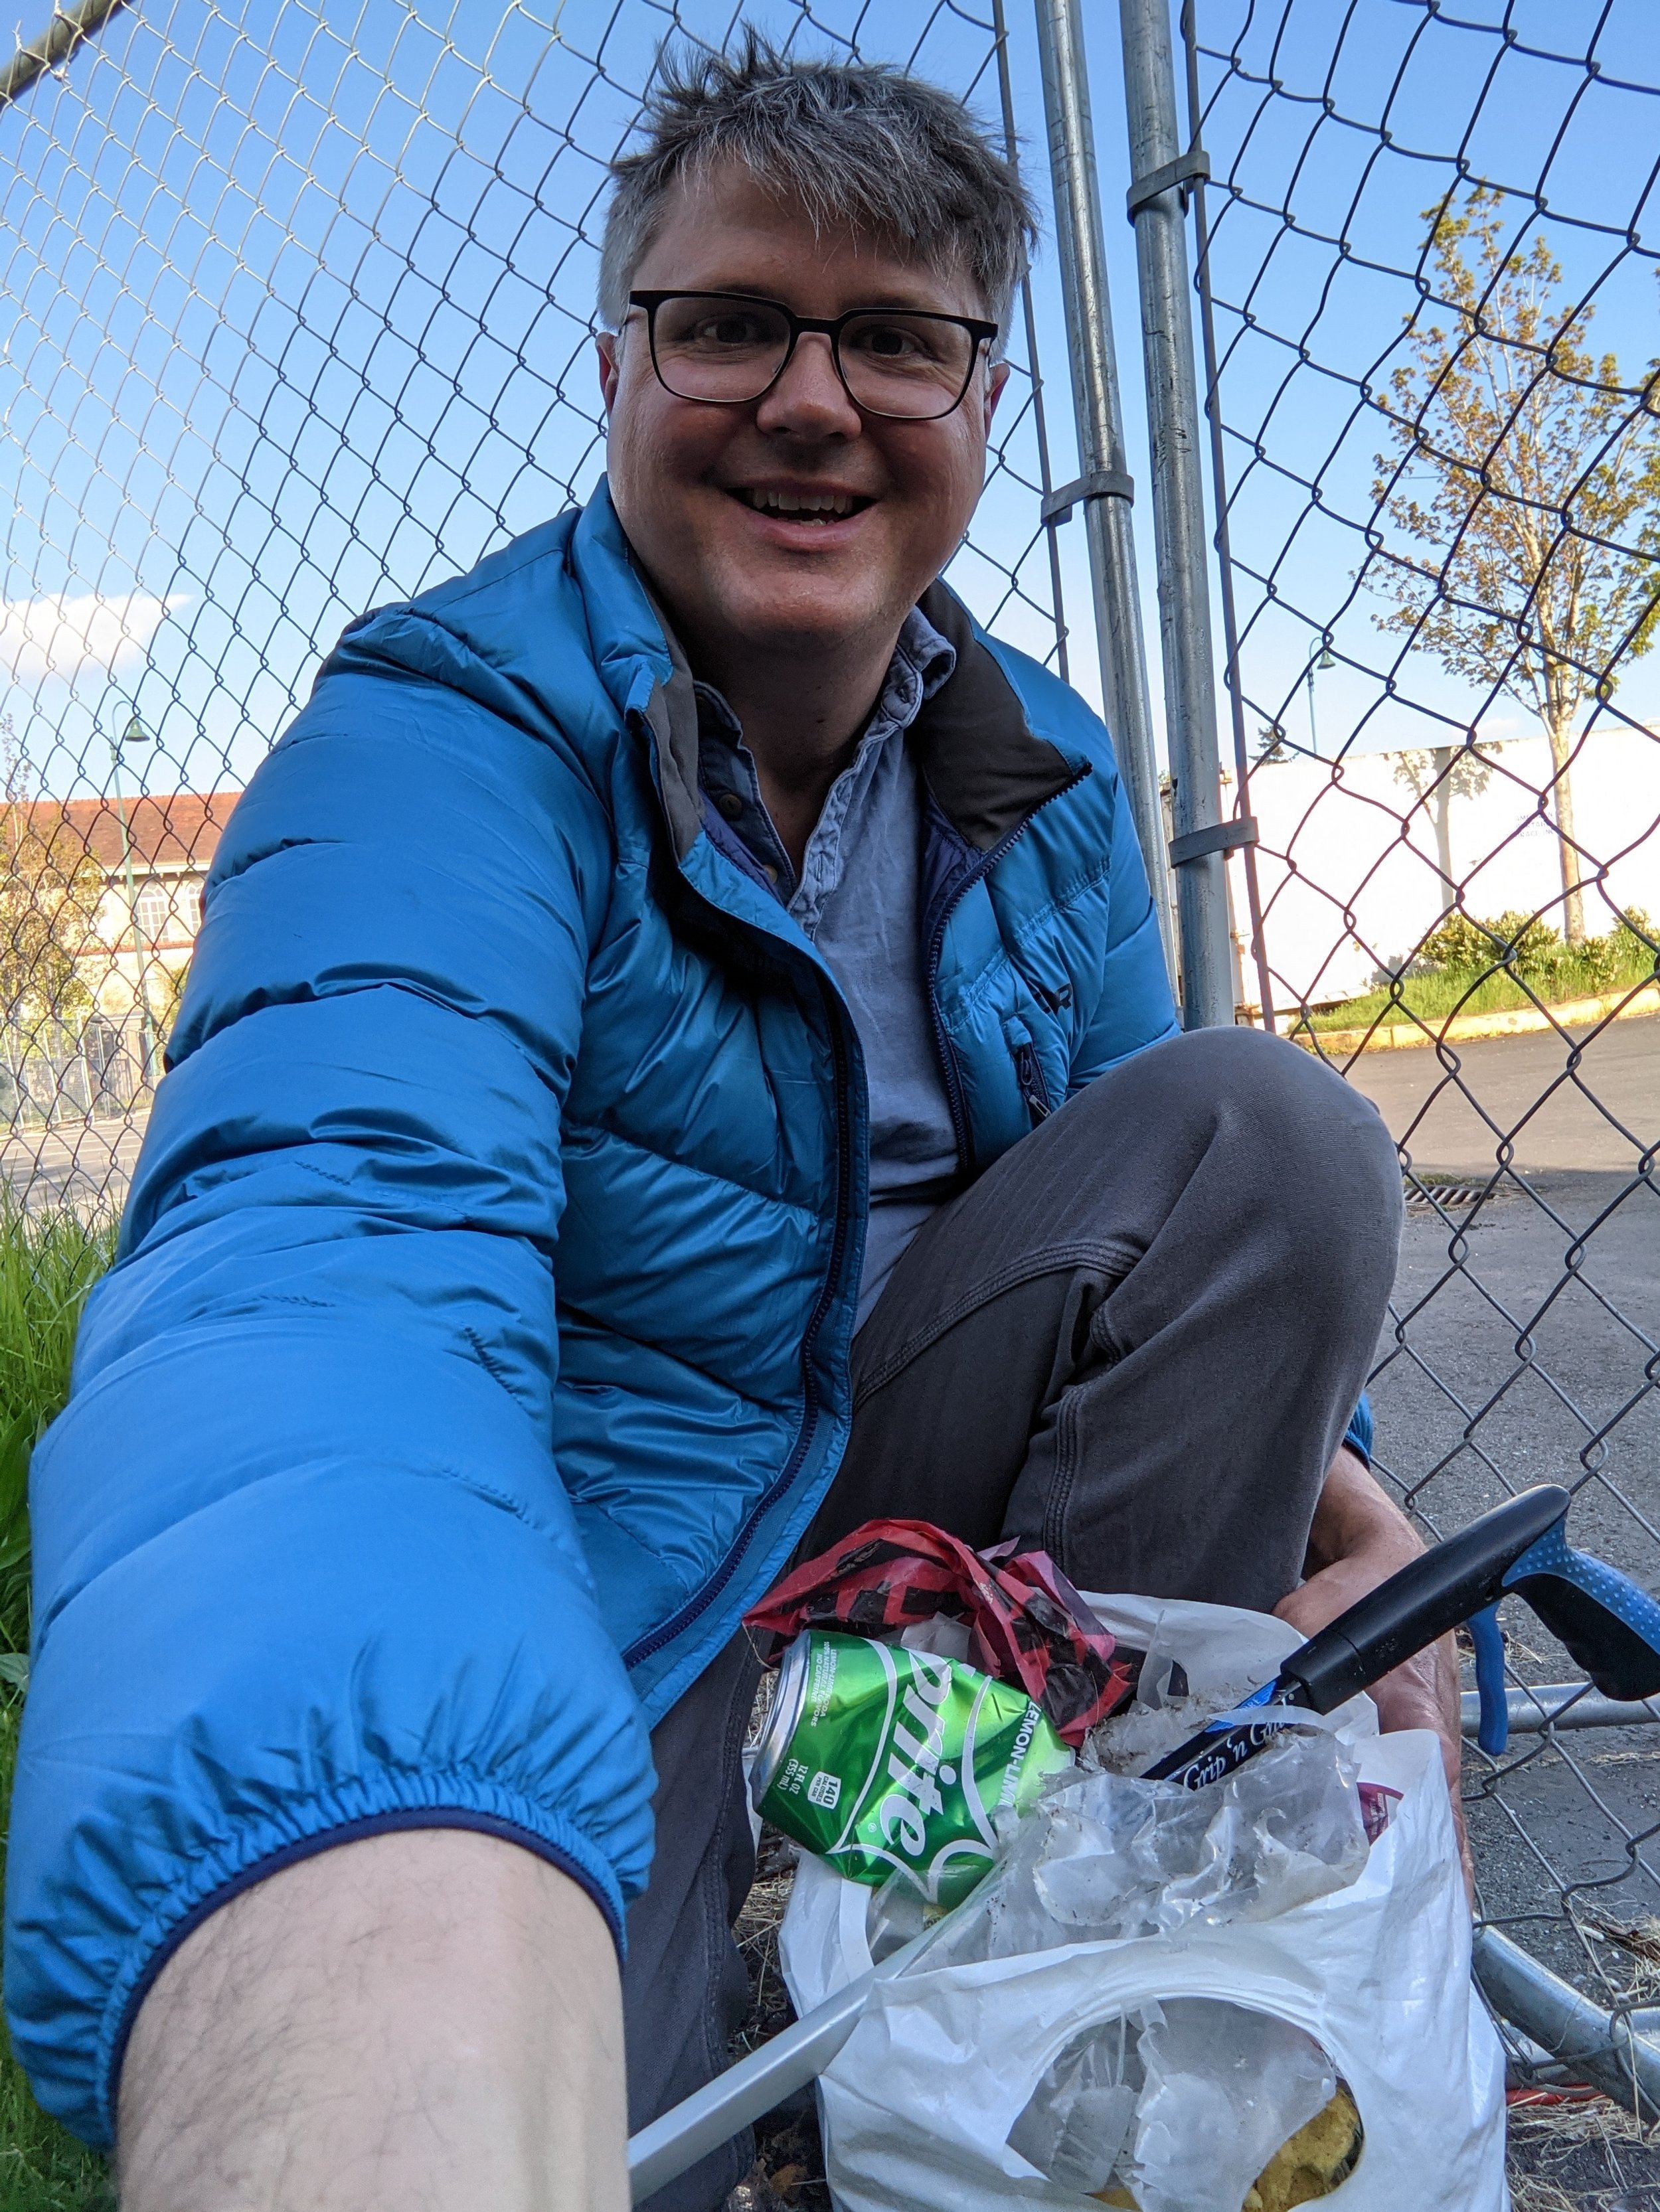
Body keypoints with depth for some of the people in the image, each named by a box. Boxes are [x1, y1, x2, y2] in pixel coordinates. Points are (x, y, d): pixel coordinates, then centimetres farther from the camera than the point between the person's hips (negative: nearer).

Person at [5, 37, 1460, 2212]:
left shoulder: (1046, 774, 2)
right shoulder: (450, 739, -20)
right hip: (575, 1603, -5)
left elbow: (1173, 1203, 11)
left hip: (915, 1501, 6)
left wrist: (1308, 1459, -11)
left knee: (1273, 1129, -13)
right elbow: (331, 1237, -40)